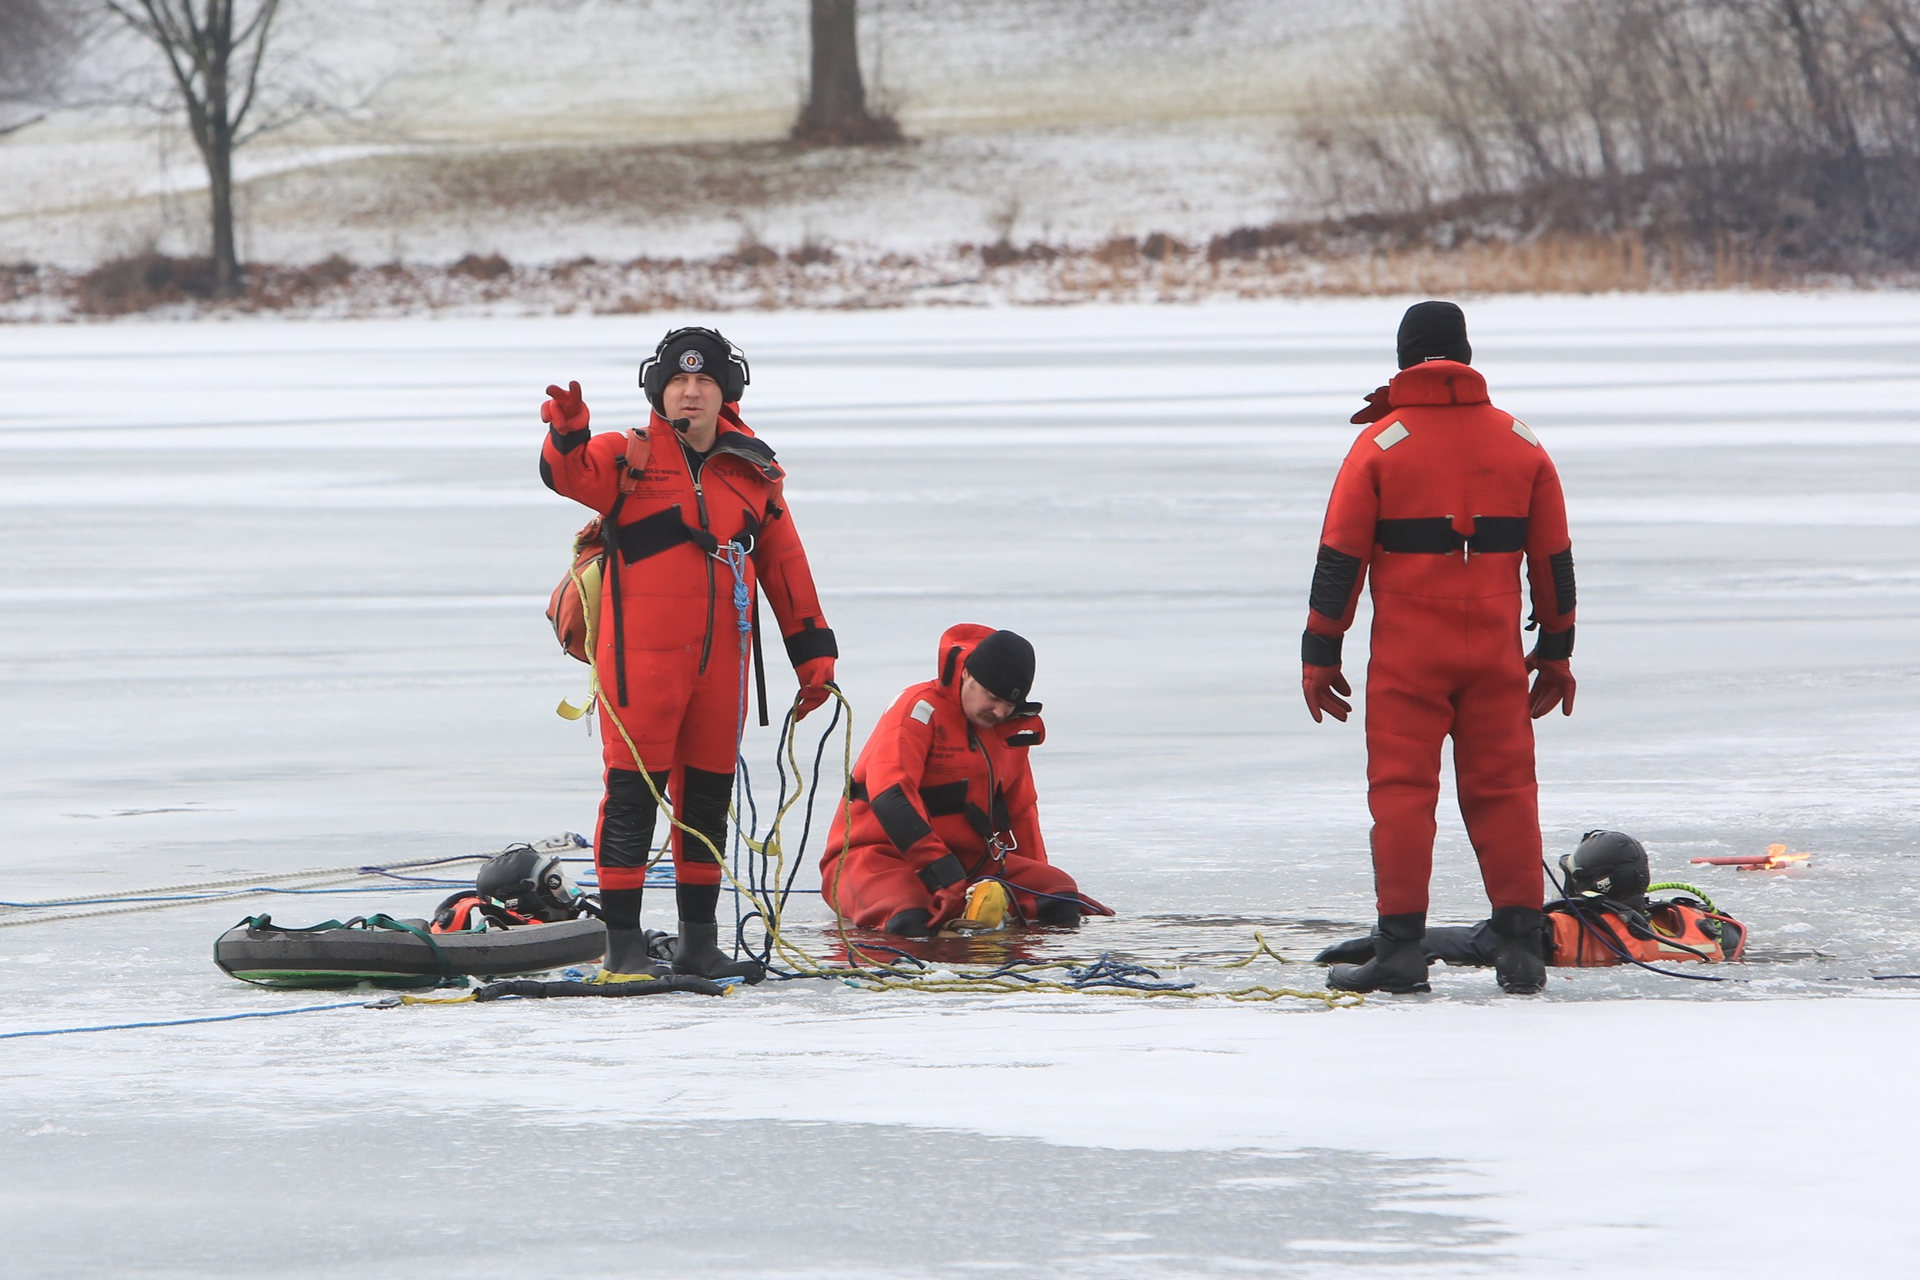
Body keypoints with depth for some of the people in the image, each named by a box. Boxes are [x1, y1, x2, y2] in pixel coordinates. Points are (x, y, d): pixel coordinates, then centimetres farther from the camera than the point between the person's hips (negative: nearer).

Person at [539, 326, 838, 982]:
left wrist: (813, 652, 13)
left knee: (708, 797, 11)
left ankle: (698, 942, 21)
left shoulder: (752, 472, 11)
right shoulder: (629, 458, -1)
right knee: (634, 794, -5)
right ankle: (623, 944, -3)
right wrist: (568, 435, -44)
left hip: (720, 659, 5)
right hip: (640, 657, -5)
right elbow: (573, 475, -22)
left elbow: (785, 565, 15)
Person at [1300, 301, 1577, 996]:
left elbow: (1340, 556, -5)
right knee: (1503, 789, 8)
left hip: (1407, 651, -3)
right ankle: (1521, 946, 4)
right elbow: (1554, 558, 11)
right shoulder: (1520, 443, 7)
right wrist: (1556, 650, 19)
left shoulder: (1380, 443, -4)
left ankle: (1401, 949, -4)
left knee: (1402, 790, 0)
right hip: (1496, 651, 3)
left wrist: (1319, 654, 0)